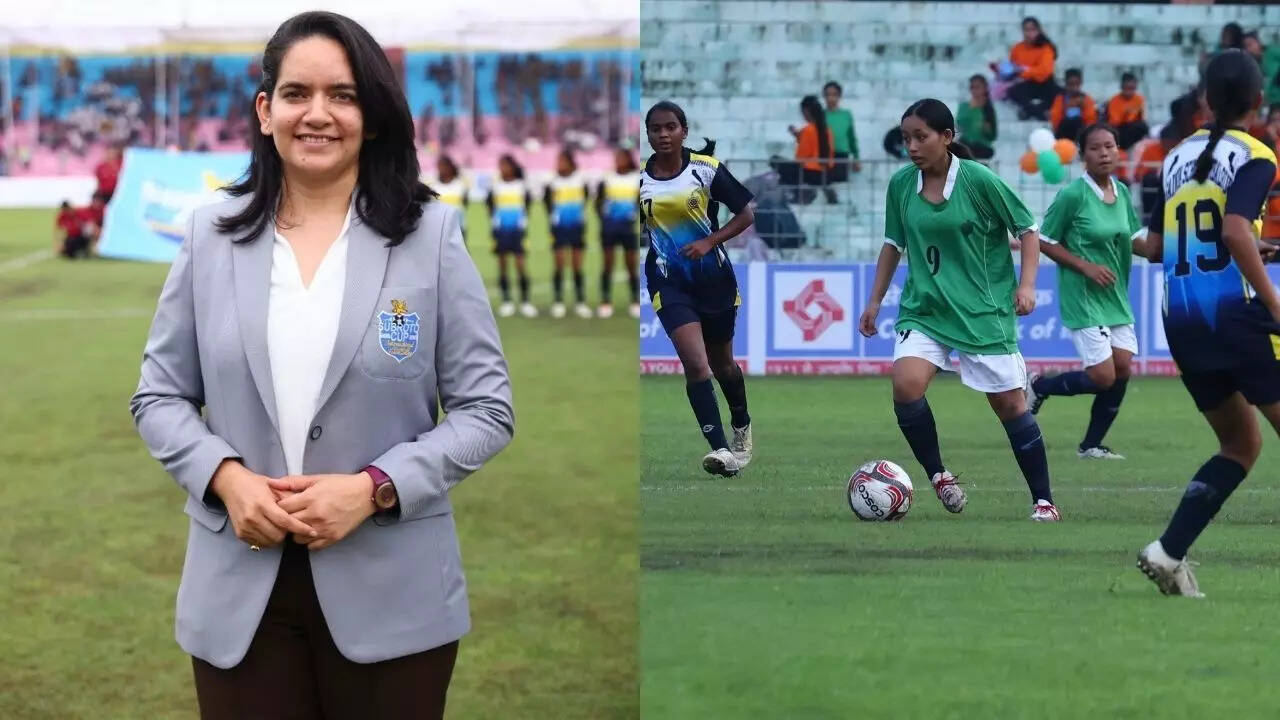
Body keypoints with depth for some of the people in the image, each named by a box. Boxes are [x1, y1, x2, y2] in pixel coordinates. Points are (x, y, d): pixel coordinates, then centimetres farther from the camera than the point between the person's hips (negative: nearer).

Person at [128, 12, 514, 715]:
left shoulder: (430, 234, -1)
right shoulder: (211, 234, 5)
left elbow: (486, 408, -1)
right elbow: (160, 396, 9)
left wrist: (373, 488, -15)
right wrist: (225, 478, -11)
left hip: (390, 594, -1)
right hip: (240, 591, 1)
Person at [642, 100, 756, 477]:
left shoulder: (706, 169, -8)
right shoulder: (638, 178, -2)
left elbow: (746, 214, -5)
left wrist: (709, 242, -15)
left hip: (714, 278, 0)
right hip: (669, 281, 0)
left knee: (722, 363, 18)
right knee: (695, 363, -18)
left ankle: (742, 428, 45)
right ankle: (720, 448, -20)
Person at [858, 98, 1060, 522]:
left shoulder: (980, 180, -11)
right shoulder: (901, 184, 0)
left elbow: (1026, 229, -3)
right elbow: (894, 244, 15)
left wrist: (1027, 283, -14)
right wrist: (875, 300, 14)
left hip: (984, 312, -3)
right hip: (924, 309, 3)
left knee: (1009, 404, 1)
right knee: (905, 385, -21)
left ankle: (1043, 500, 14)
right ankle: (937, 475, 0)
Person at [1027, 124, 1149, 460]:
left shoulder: (1122, 192, 6)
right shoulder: (1073, 195, -14)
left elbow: (1136, 240, 14)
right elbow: (1044, 242, -8)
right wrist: (1085, 266, -16)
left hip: (1116, 296, 7)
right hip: (1082, 297, -7)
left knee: (1122, 368, 1)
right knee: (1102, 377, -11)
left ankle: (1092, 445, 16)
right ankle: (1039, 387, 15)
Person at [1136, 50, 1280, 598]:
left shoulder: (1178, 157, 14)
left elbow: (1155, 248, 18)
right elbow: (1235, 231, -22)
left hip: (1181, 320, 7)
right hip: (1236, 313, -7)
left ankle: (1169, 552, 2)